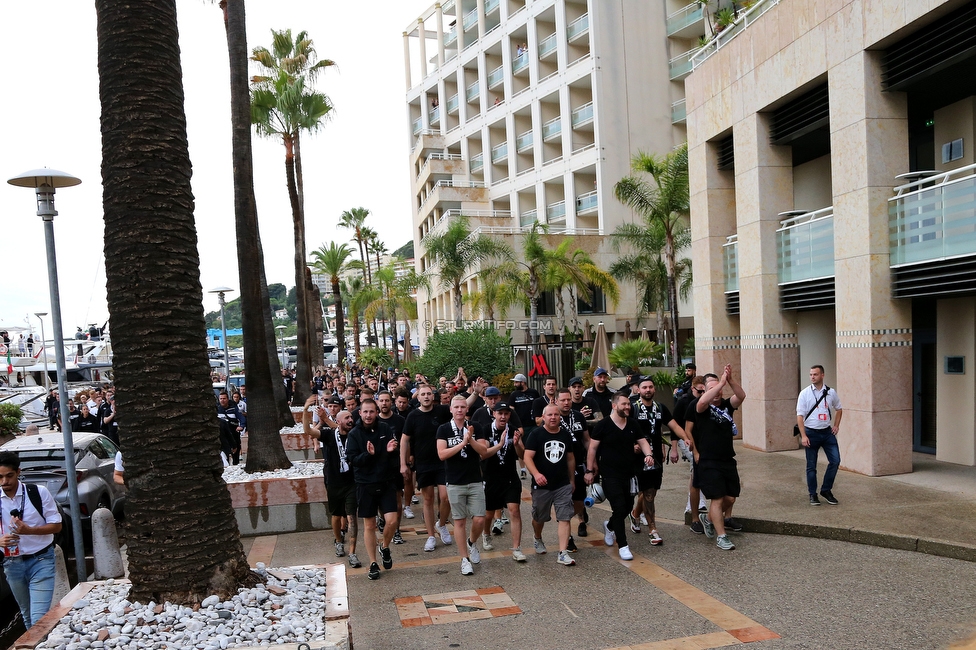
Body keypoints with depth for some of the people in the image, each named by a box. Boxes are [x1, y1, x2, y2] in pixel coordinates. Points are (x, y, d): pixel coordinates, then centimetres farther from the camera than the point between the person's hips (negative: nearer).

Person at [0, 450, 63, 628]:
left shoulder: (39, 492, -10)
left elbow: (56, 525, -7)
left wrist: (29, 530, -24)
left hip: (41, 560, -4)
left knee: (40, 617, -11)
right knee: (27, 616, 17)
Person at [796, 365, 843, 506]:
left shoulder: (831, 392, 3)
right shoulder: (804, 393, -5)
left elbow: (839, 409, 21)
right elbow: (800, 416, -7)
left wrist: (836, 425, 10)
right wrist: (803, 436, -14)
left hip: (828, 432, 3)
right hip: (811, 433, -2)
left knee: (835, 460, -3)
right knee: (811, 466, 4)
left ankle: (826, 490, 15)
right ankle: (812, 495, 17)